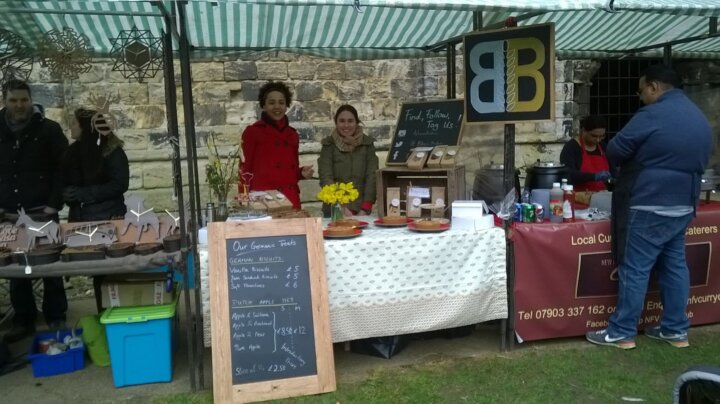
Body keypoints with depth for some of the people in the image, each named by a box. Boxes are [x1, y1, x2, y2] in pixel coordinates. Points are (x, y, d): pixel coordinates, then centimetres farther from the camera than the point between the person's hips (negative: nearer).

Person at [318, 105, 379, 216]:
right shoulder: (329, 145, 0)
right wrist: (343, 209, -20)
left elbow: (372, 176, -3)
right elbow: (326, 178, -9)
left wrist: (365, 209, -13)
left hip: (361, 211, 1)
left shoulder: (367, 144, 3)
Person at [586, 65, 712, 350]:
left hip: (648, 207, -9)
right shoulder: (700, 118, 13)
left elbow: (615, 151, -11)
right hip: (683, 206, 9)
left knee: (634, 269, -2)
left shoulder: (653, 114, -16)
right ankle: (676, 330, 23)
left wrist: (635, 162, 11)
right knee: (675, 265, 14)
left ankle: (622, 332, 6)